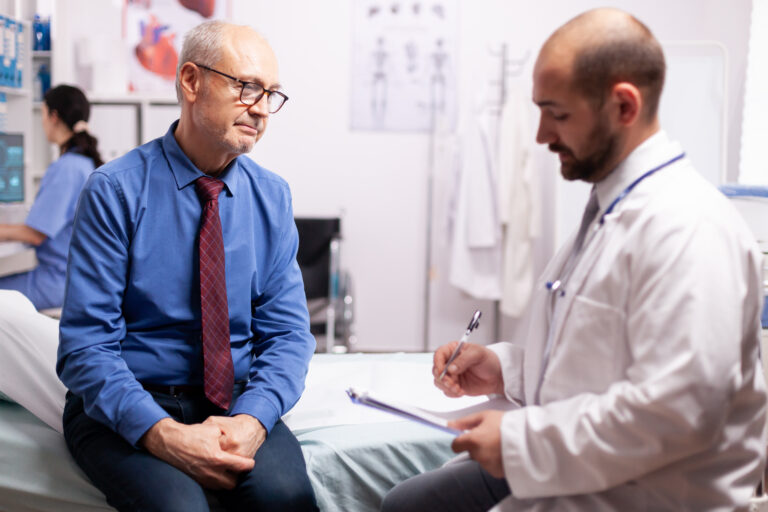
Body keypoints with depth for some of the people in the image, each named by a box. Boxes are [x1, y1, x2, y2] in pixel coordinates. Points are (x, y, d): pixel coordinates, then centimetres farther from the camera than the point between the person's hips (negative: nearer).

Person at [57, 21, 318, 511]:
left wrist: (251, 419, -18)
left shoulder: (272, 196, 4)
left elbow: (287, 332, 2)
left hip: (236, 401, 3)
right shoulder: (116, 190, -8)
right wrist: (161, 432, -26)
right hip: (126, 408, -2)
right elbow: (86, 345, -11)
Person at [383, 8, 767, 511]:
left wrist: (522, 439, -21)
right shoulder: (611, 208, 10)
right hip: (570, 470, 9)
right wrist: (505, 367, 5)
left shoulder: (689, 228, -22)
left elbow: (675, 408, -29)